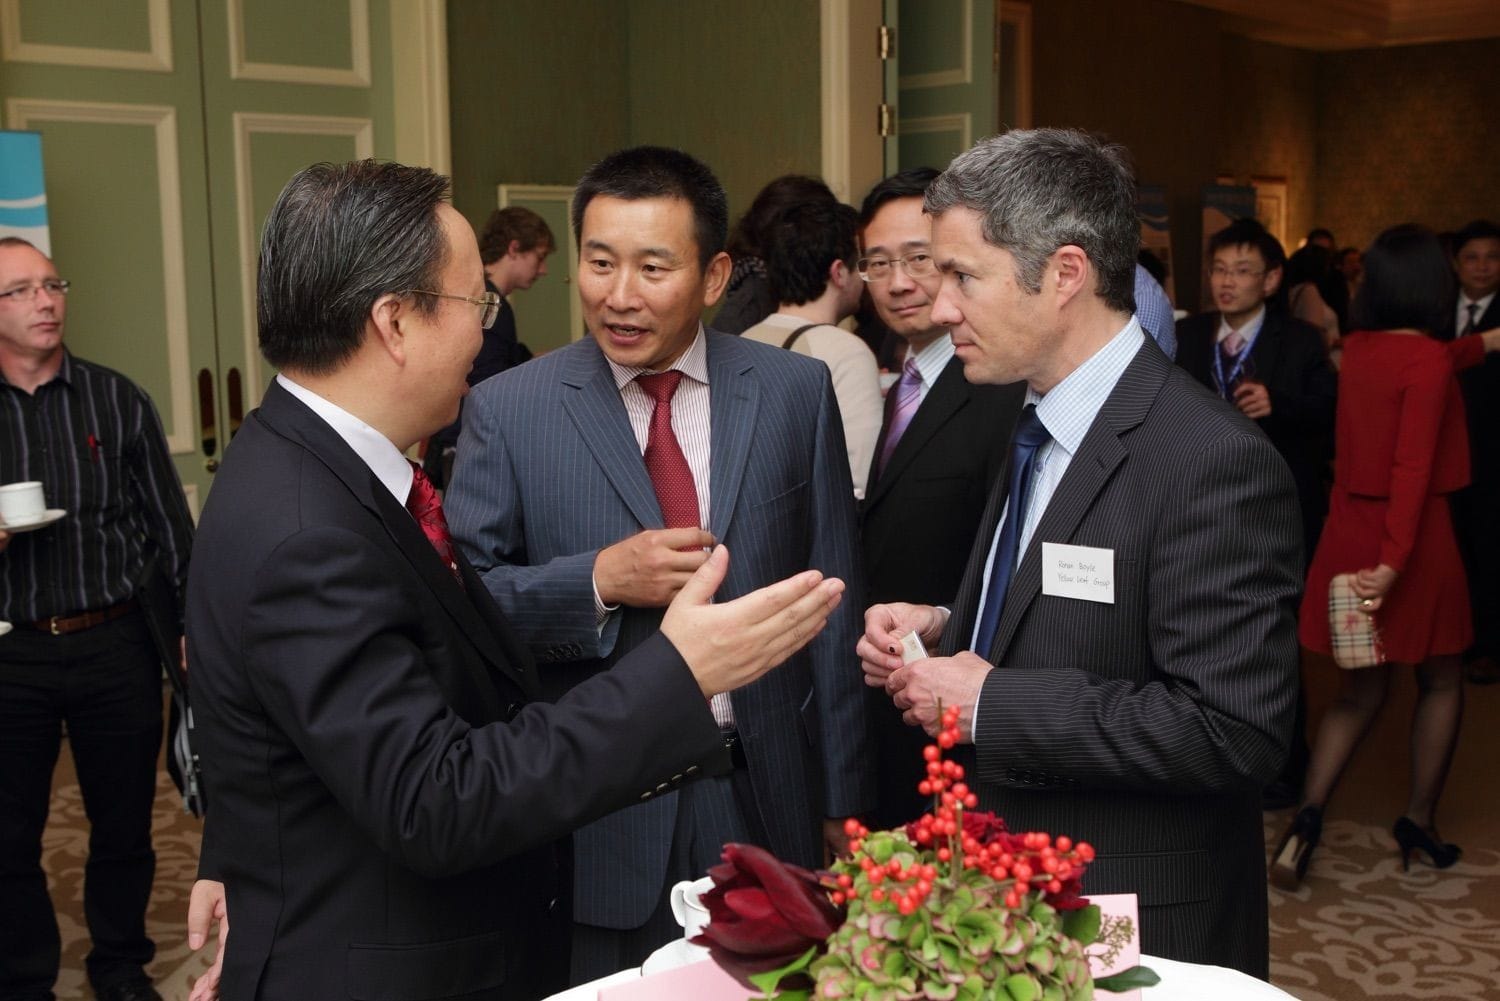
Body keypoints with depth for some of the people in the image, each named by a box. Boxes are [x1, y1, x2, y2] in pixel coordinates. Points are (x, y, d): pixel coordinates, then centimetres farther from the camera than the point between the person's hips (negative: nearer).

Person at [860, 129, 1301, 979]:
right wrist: (944, 633, -3)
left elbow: (1232, 730, -27)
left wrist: (989, 703, -23)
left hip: (1138, 932, -8)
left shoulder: (1213, 462, -22)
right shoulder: (1039, 430, 6)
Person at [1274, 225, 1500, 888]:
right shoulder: (1426, 361, -16)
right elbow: (1413, 468, -24)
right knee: (1440, 683, 17)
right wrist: (1395, 560, -28)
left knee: (1360, 690, 15)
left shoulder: (1358, 348, 4)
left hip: (1350, 533, 6)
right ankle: (1419, 823, 24)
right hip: (1412, 537, -6)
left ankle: (1307, 816, -1)